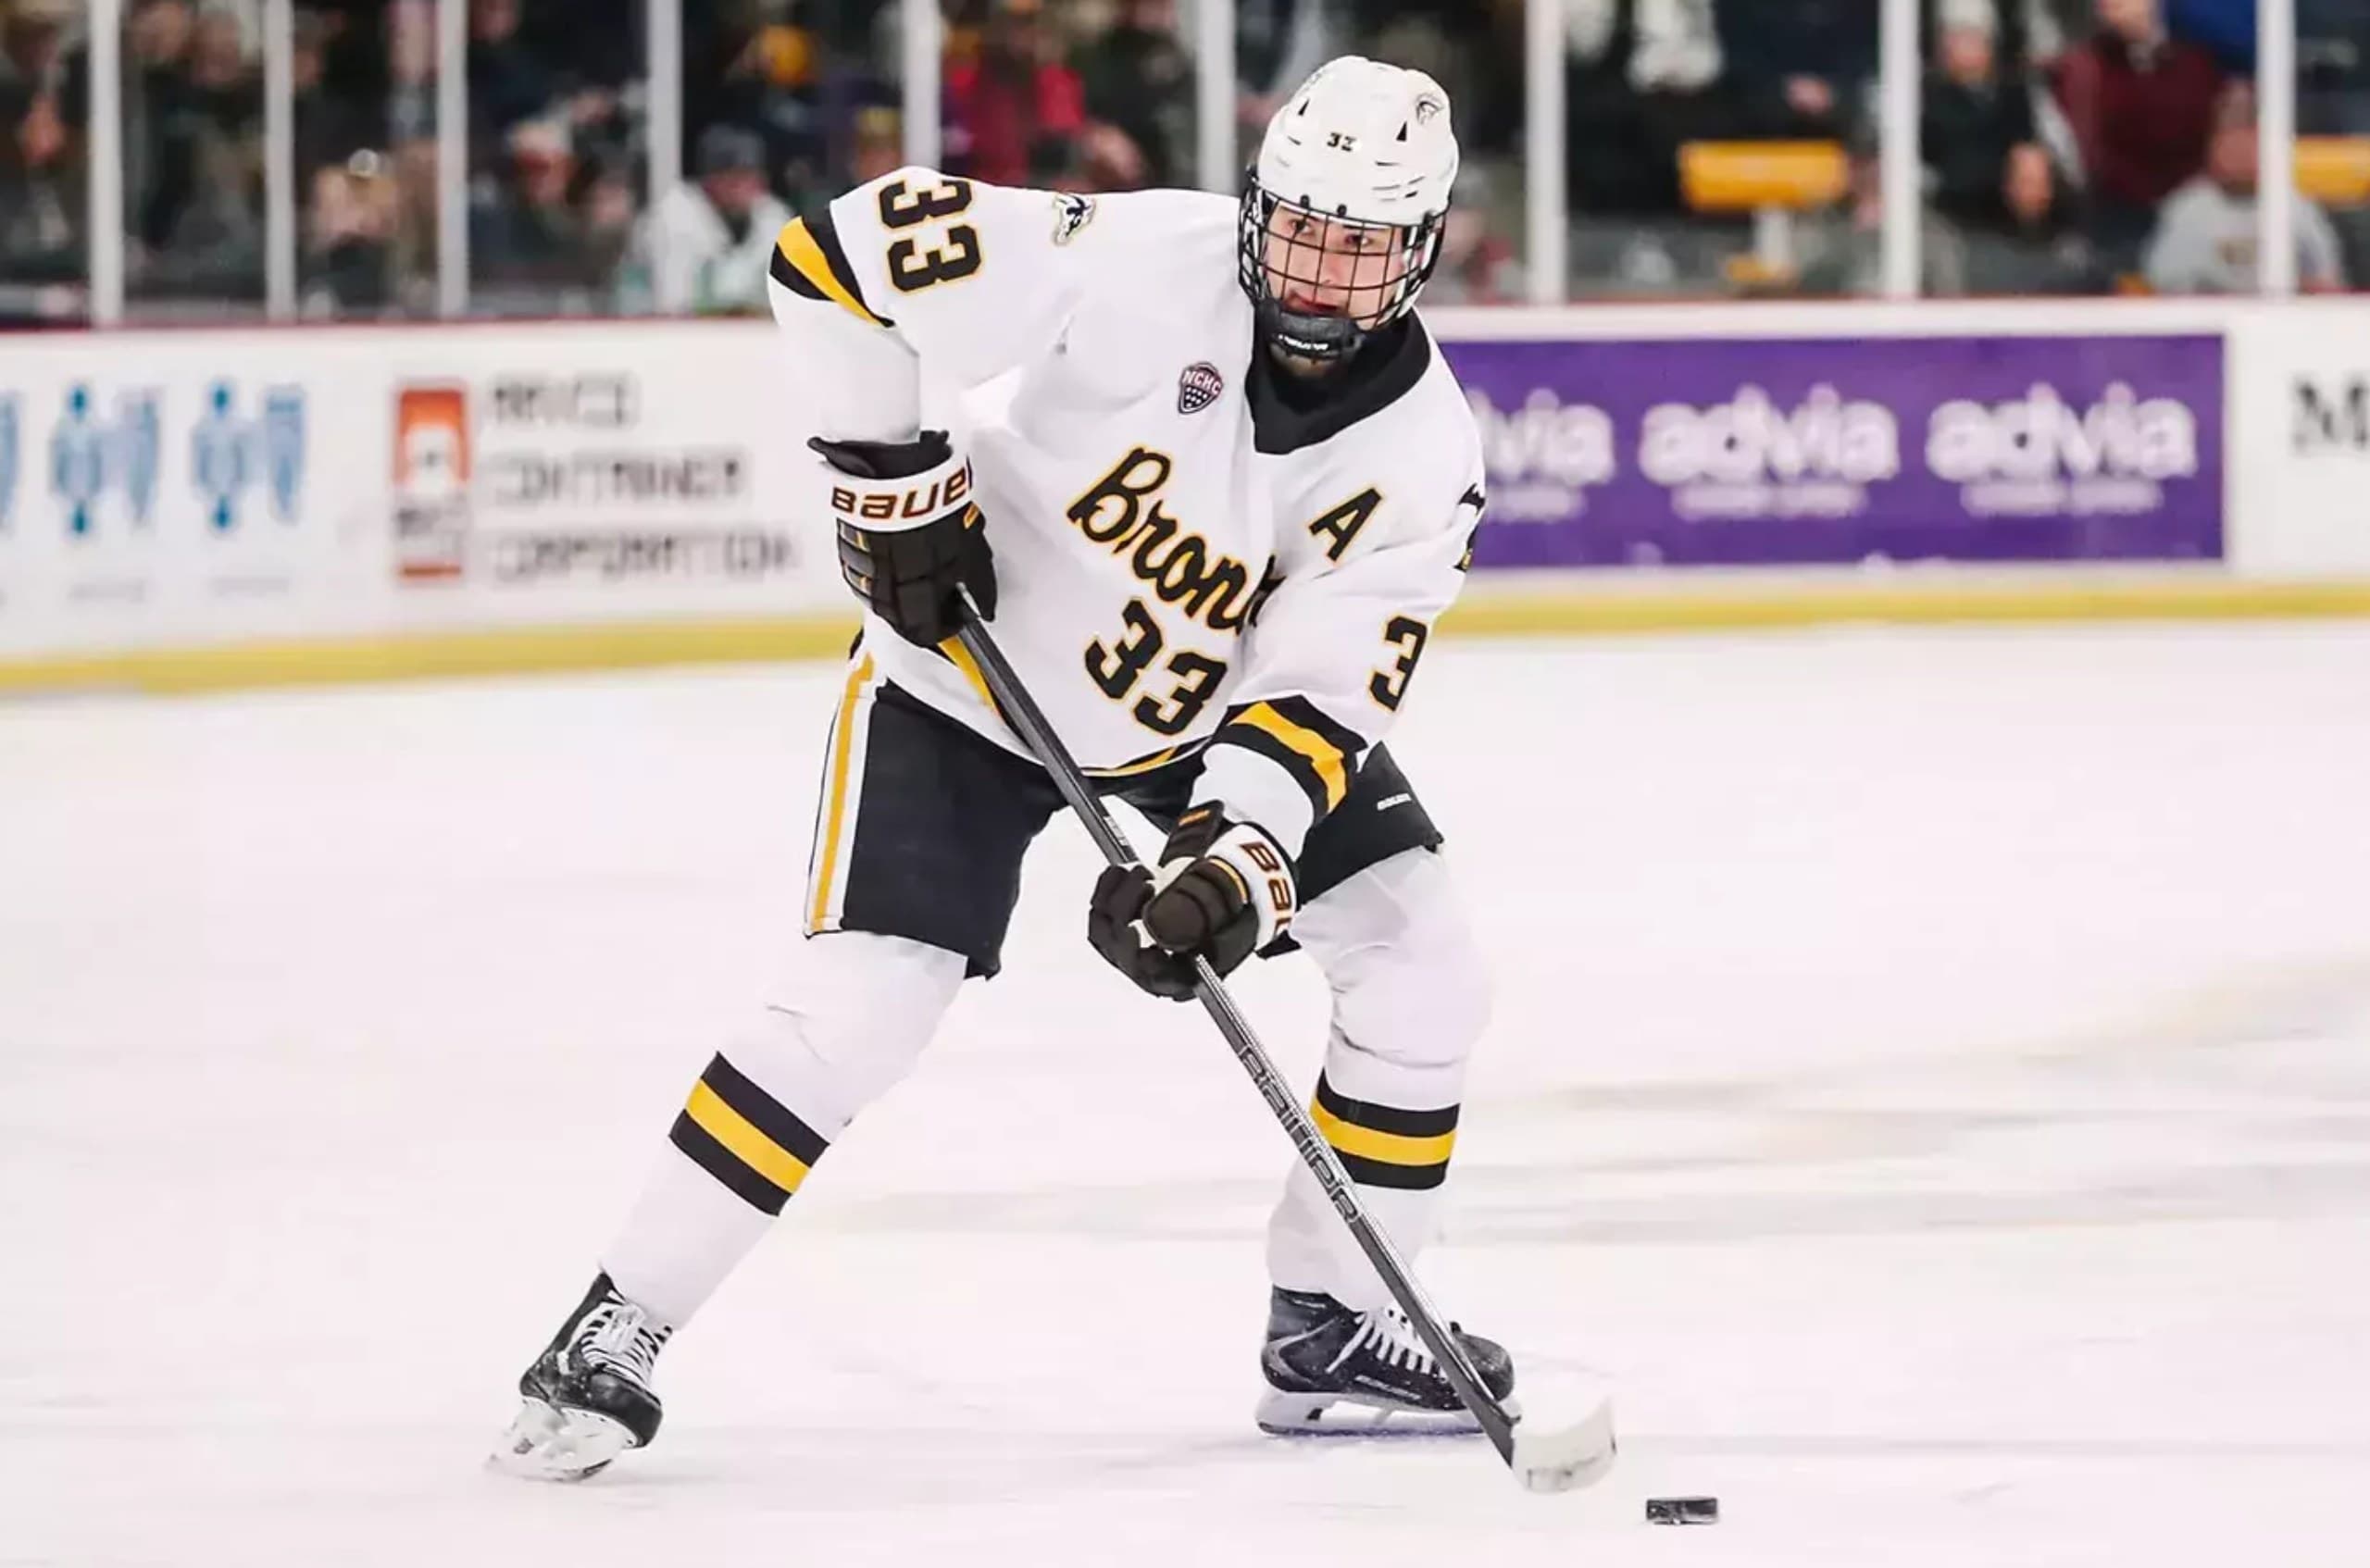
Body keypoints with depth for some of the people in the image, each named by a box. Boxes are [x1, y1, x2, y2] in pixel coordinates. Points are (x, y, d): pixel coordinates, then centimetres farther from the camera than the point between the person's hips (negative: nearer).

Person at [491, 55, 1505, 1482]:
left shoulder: (1421, 449, -18)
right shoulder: (1141, 268, -29)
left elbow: (1319, 687, -21)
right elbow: (851, 249, -28)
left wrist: (1238, 862, -36)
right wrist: (891, 482, -22)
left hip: (1210, 707, 5)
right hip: (972, 662, -5)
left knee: (1423, 970, -5)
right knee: (857, 1012, -18)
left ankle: (1335, 1328, 10)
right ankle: (614, 1335, -7)